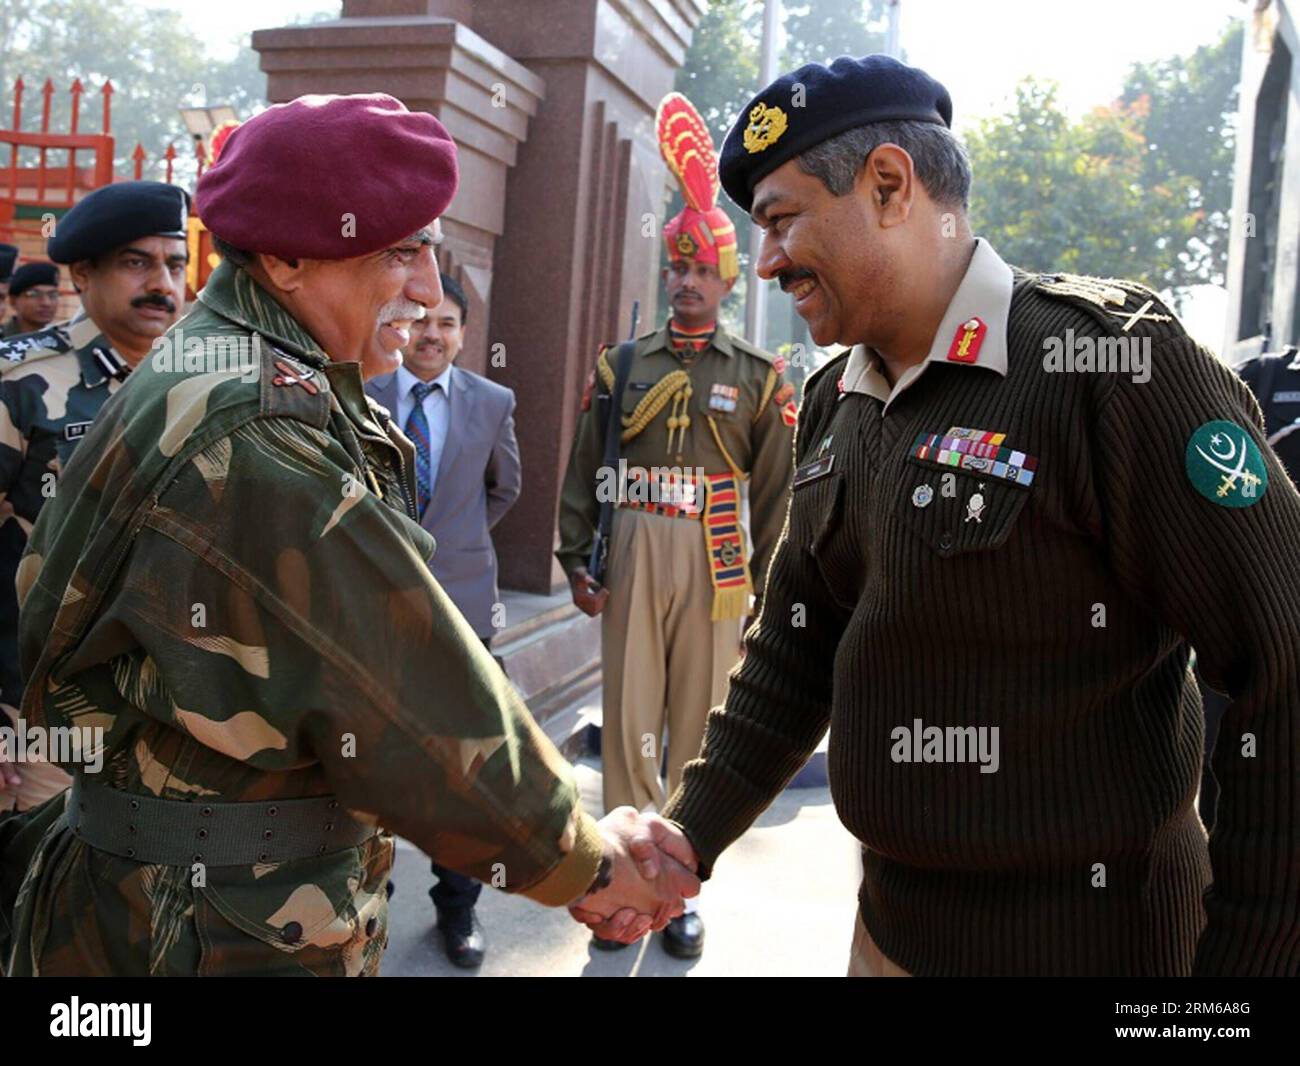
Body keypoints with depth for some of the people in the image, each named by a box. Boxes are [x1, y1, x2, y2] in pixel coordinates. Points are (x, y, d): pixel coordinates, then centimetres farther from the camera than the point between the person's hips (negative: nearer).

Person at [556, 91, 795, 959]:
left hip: (713, 561, -1)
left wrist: (768, 586, 0)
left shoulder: (759, 377, 5)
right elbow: (584, 469, 9)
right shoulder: (623, 365, 9)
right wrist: (578, 561, 3)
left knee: (698, 725, 6)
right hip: (634, 554, 1)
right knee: (629, 720, 5)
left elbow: (776, 490, 4)